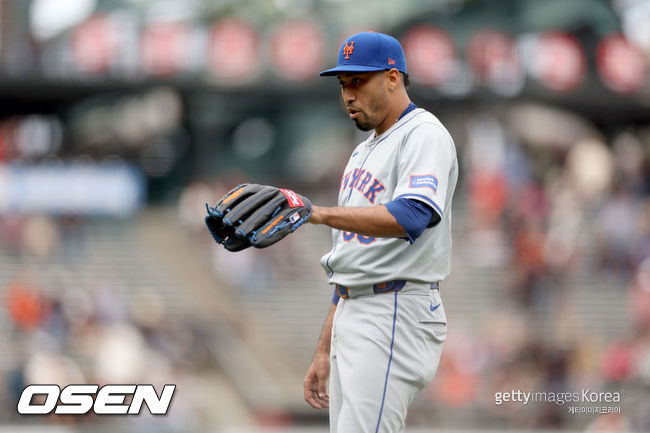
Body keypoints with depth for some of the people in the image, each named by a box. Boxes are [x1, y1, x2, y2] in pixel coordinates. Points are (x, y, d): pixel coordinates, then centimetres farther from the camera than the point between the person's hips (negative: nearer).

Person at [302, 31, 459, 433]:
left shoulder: (424, 135, -8)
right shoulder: (364, 153, 24)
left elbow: (410, 217, -28)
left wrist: (319, 213, -38)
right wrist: (324, 354, 22)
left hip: (398, 317, -10)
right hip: (352, 318, 10)